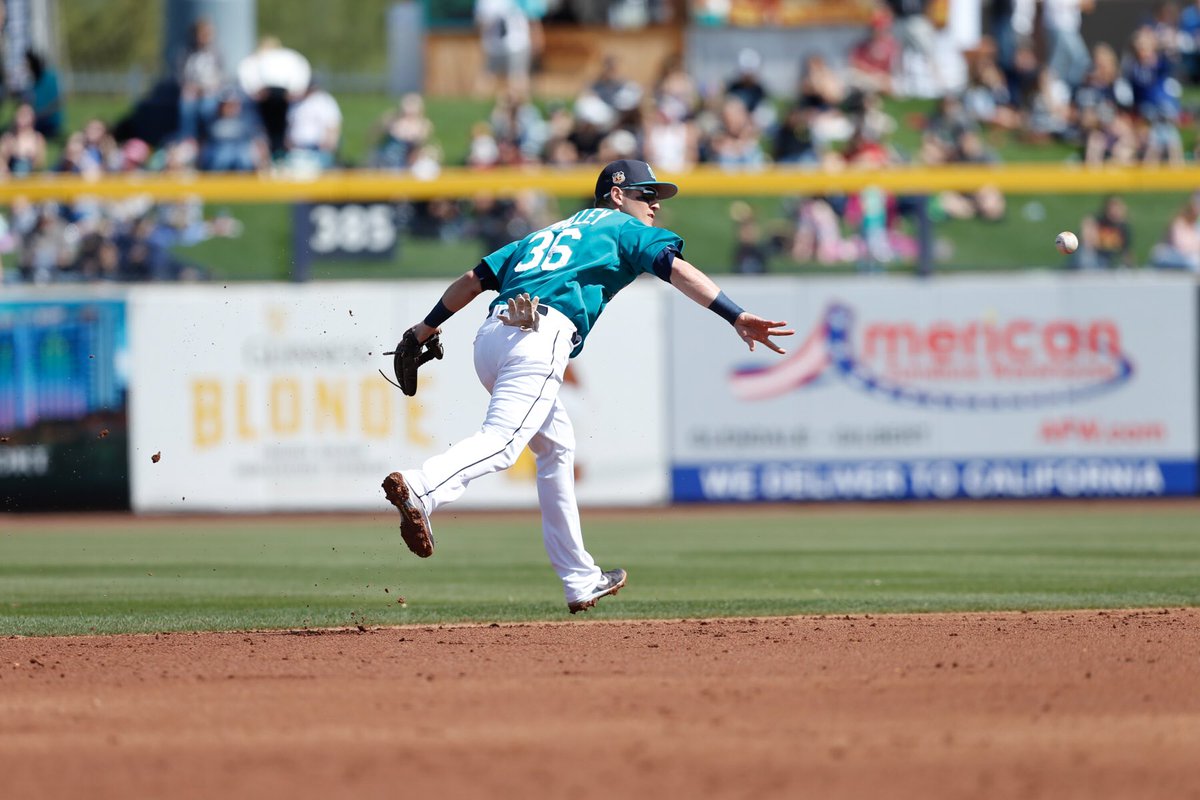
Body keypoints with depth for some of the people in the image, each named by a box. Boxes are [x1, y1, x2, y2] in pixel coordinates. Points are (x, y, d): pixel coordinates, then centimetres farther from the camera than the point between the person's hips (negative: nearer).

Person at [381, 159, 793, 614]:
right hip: (540, 336, -8)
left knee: (556, 445, 21)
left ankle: (580, 580, 20)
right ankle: (420, 489, -53)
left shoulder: (547, 234, 35)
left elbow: (475, 279, 28)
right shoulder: (623, 228, 17)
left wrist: (426, 329, 32)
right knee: (503, 441, -25)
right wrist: (736, 317, -10)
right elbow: (676, 268, 0)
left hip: (490, 336, 8)